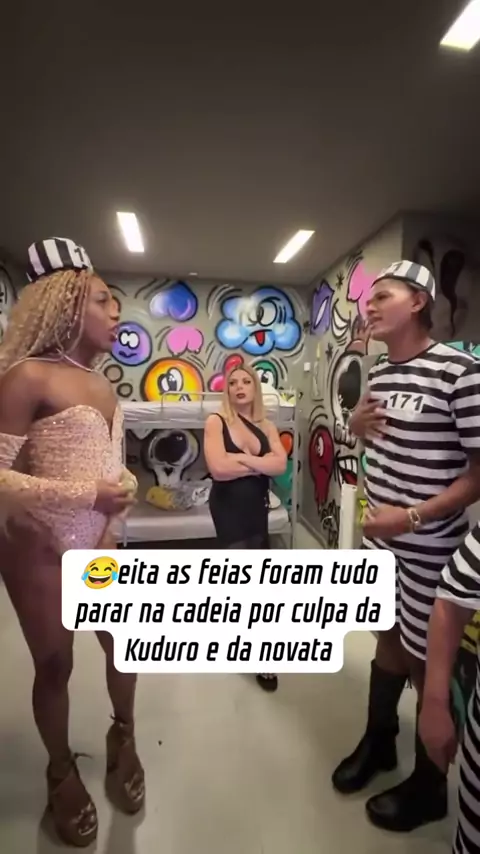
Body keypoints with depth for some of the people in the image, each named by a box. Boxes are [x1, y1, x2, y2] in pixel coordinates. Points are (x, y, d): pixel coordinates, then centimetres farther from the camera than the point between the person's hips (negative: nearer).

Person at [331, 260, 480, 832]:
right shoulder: (379, 373, 6)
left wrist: (413, 516, -24)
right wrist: (358, 426, -3)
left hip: (429, 549, -7)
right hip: (379, 538, 7)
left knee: (426, 662, 11)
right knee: (388, 640, 23)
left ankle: (428, 786, 38)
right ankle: (378, 742, 47)